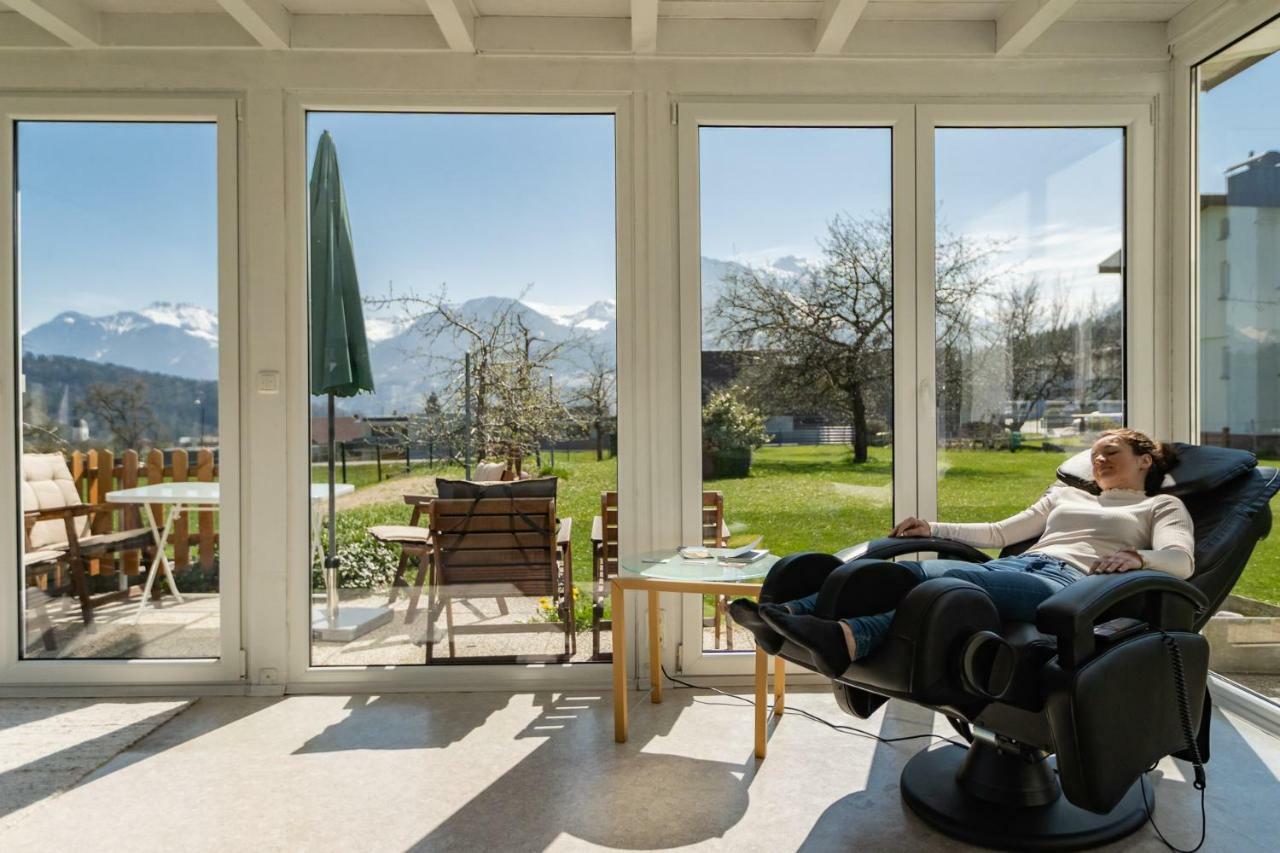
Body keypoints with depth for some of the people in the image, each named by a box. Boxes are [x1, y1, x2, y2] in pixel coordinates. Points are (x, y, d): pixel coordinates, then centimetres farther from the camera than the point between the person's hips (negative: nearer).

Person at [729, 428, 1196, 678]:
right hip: (1017, 566, 5)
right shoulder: (1066, 494, 37)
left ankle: (848, 637, -61)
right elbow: (1000, 533, 29)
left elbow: (1182, 561, 4)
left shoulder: (1163, 506, 25)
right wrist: (933, 528, 17)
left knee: (951, 578, -38)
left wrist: (1138, 558, -20)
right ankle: (786, 615, -43)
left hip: (1069, 580, -5)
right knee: (917, 570, -28)